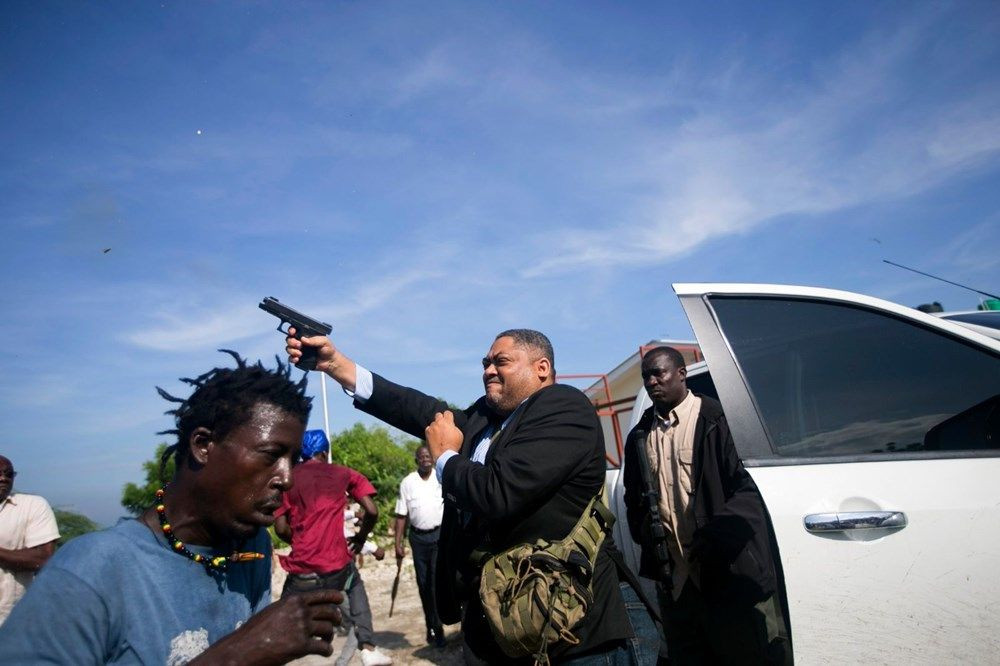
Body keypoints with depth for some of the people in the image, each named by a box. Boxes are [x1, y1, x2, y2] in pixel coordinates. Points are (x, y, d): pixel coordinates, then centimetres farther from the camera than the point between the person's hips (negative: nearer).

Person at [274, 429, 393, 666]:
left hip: (301, 572, 0)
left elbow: (281, 528, 1)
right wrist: (360, 538, 17)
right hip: (337, 566, 0)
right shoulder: (343, 473, 5)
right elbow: (372, 511, -1)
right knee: (354, 584, 30)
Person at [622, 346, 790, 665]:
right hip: (673, 578, 6)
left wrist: (717, 532, -20)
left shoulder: (717, 420, -5)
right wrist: (643, 531, 2)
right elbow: (633, 497, 21)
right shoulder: (639, 436, 13)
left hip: (730, 575, -5)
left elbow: (751, 485, -10)